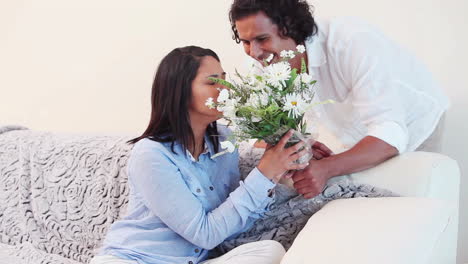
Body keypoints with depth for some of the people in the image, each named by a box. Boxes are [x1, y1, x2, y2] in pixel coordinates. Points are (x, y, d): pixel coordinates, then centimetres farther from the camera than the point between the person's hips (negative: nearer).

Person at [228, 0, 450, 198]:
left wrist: (326, 169, -54)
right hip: (364, 142, 5)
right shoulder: (275, 63, -17)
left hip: (414, 131, -5)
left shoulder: (352, 42, -37)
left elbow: (390, 135, -42)